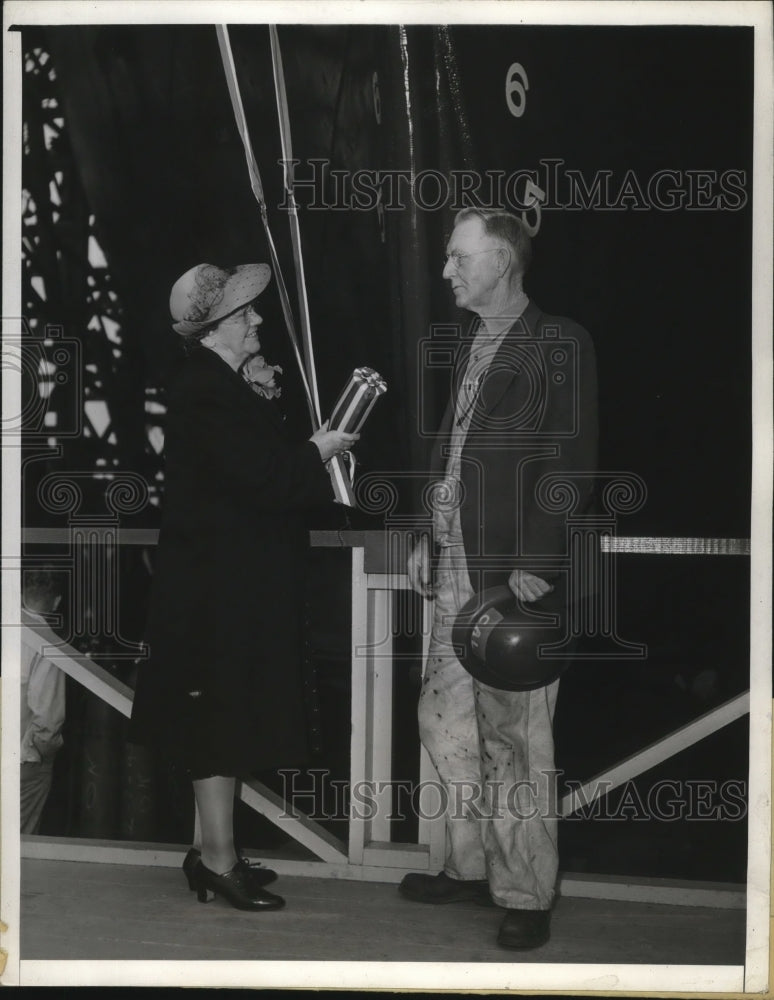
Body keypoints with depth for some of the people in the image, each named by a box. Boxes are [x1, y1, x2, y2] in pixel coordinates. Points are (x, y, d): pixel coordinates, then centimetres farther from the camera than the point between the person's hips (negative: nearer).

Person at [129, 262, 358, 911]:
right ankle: (219, 862, 8)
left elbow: (264, 461, 13)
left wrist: (265, 400, 3)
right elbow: (265, 480, -25)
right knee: (222, 720, -2)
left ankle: (211, 848, 26)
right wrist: (319, 452, -9)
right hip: (221, 586, -10)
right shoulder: (205, 395, -20)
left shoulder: (222, 385, 11)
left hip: (234, 583, 10)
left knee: (224, 719, 16)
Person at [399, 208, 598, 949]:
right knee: (446, 720, 12)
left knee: (514, 736, -2)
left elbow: (573, 465, -13)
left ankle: (525, 893, 8)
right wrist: (430, 536, 14)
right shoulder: (471, 347, 17)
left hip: (516, 579, -8)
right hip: (455, 572, 8)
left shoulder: (557, 344, -7)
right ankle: (469, 866, 26)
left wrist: (537, 567, -18)